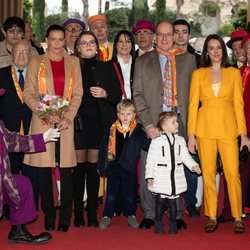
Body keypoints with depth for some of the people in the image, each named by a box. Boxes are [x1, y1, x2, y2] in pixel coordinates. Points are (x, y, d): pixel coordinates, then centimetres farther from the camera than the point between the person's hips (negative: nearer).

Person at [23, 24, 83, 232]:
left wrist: (68, 116, -7)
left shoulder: (73, 62, 12)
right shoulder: (36, 62, 8)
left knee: (66, 170, -2)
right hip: (42, 122, 0)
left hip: (66, 122, 1)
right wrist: (46, 114, -10)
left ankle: (65, 217, 6)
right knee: (44, 170, 1)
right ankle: (49, 216, 11)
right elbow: (28, 93, 3)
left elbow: (78, 93, 7)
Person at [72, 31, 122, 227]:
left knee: (93, 166, 4)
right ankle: (78, 212, 10)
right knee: (79, 166, 1)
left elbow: (118, 94, 10)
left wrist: (105, 94, -8)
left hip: (99, 122, 1)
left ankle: (92, 212, 12)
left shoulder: (106, 67, 10)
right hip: (78, 122, -1)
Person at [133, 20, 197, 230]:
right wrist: (148, 124, -9)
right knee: (148, 170, 2)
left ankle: (176, 214, 15)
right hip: (152, 122, 0)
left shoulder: (188, 59, 11)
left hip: (178, 120, 1)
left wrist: (190, 122, 0)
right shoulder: (143, 61, 8)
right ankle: (149, 214, 15)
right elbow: (138, 95, 1)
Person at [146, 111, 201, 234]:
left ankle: (173, 225, 19)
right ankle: (158, 225, 16)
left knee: (172, 201, 10)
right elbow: (150, 160, -4)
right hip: (160, 178, -3)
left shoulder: (180, 140, 6)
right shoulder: (156, 142, -7)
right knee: (160, 201, 4)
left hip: (176, 177, 3)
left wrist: (193, 165, -6)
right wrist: (149, 176, -6)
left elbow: (185, 156, 10)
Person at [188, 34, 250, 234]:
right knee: (208, 173, 3)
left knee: (233, 173, -5)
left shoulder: (234, 73, 8)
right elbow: (193, 104, 4)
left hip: (228, 126, 0)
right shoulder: (199, 74, 7)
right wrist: (191, 134, -2)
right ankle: (212, 217, 13)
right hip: (205, 127, 1)